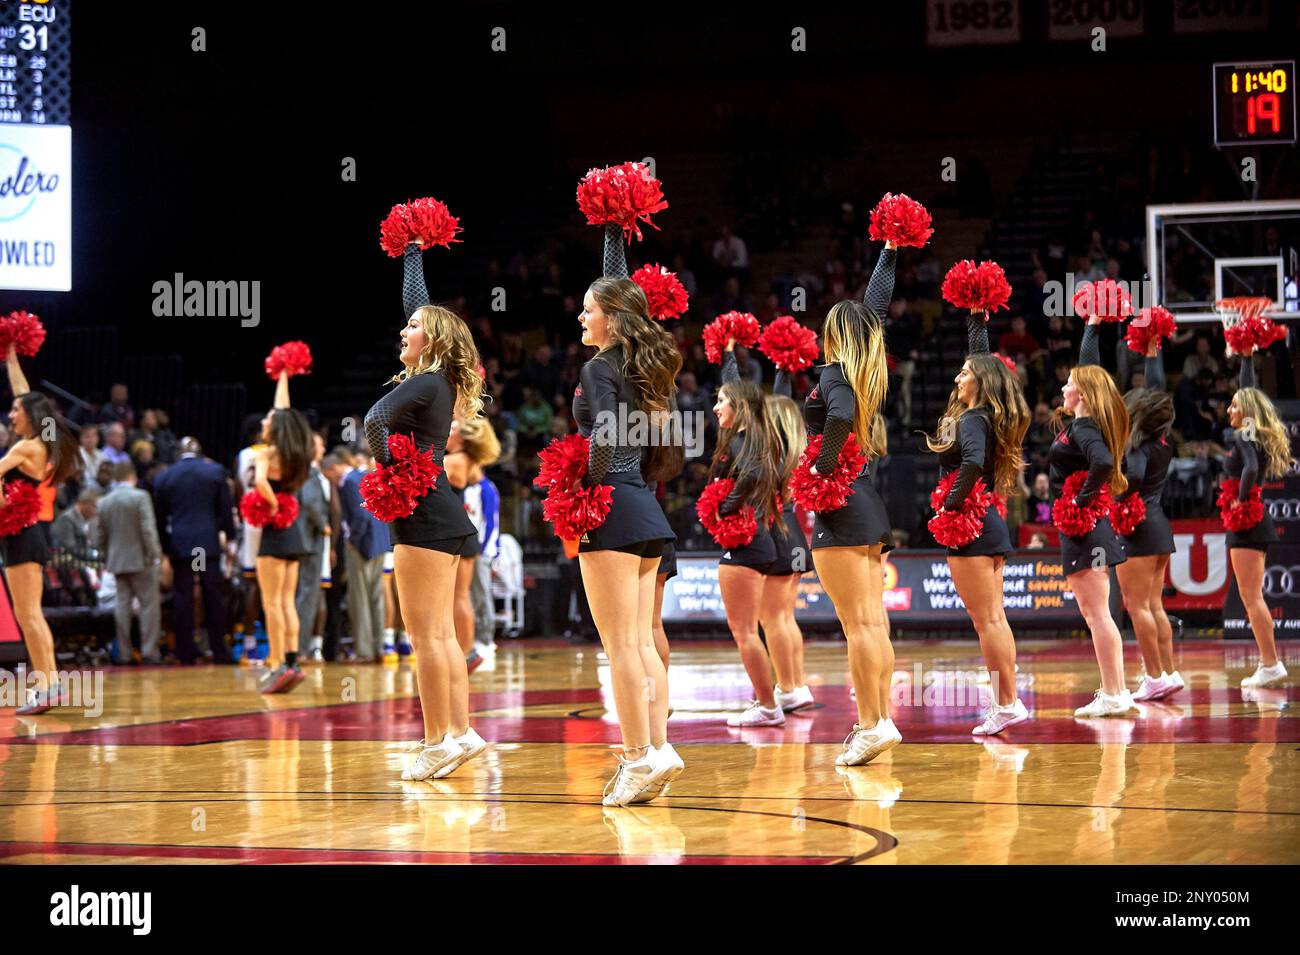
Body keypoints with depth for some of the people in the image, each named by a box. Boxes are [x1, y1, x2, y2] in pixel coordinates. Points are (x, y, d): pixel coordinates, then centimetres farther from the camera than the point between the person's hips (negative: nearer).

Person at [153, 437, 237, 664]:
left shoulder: (163, 478, 5)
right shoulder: (215, 471, 2)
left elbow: (160, 516, 9)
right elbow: (226, 509, 2)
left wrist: (164, 548, 15)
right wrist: (229, 537, 9)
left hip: (179, 545, 1)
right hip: (208, 543, -1)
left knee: (183, 597, 3)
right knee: (214, 597, 4)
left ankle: (185, 651, 2)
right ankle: (219, 650, 4)